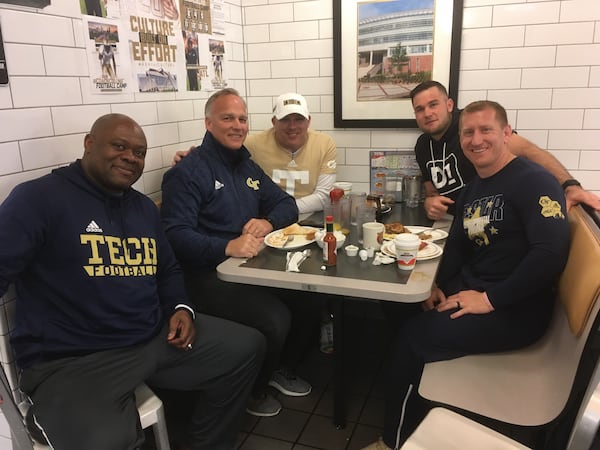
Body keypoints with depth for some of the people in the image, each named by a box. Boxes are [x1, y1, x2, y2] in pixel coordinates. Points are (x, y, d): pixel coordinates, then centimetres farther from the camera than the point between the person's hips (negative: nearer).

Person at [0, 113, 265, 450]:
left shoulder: (145, 207, 15)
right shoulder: (39, 197, -8)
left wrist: (181, 308, 5)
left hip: (158, 336, 7)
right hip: (73, 360, -7)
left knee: (248, 347, 7)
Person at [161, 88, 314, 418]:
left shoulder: (248, 167, 15)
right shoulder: (188, 173, -10)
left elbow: (286, 204, 14)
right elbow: (176, 235, -21)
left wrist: (268, 222, -8)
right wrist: (227, 247, -35)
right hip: (209, 276, -7)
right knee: (275, 318, -24)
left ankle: (277, 366, 19)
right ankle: (250, 391, 6)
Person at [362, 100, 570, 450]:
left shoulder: (535, 182, -14)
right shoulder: (472, 189, 13)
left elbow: (551, 254, -25)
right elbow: (457, 244, 16)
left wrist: (490, 299, -24)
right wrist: (440, 286, -1)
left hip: (515, 309, -8)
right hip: (469, 289, 8)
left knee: (411, 337, -16)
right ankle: (412, 413, 14)